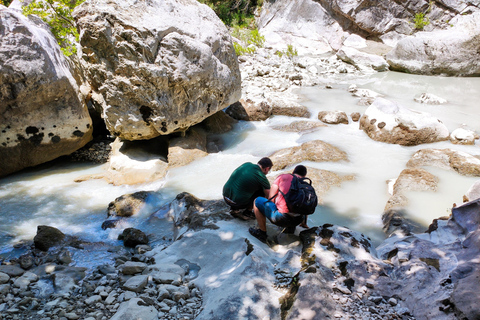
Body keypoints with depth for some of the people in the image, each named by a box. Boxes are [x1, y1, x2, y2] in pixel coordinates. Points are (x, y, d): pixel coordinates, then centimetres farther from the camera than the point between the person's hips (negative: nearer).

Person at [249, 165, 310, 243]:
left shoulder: (282, 177, 10)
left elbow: (270, 198, 5)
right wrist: (304, 223, 47)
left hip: (281, 218, -5)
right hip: (297, 221, 5)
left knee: (257, 201, 17)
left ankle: (262, 233, 16)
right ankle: (290, 227, 24)